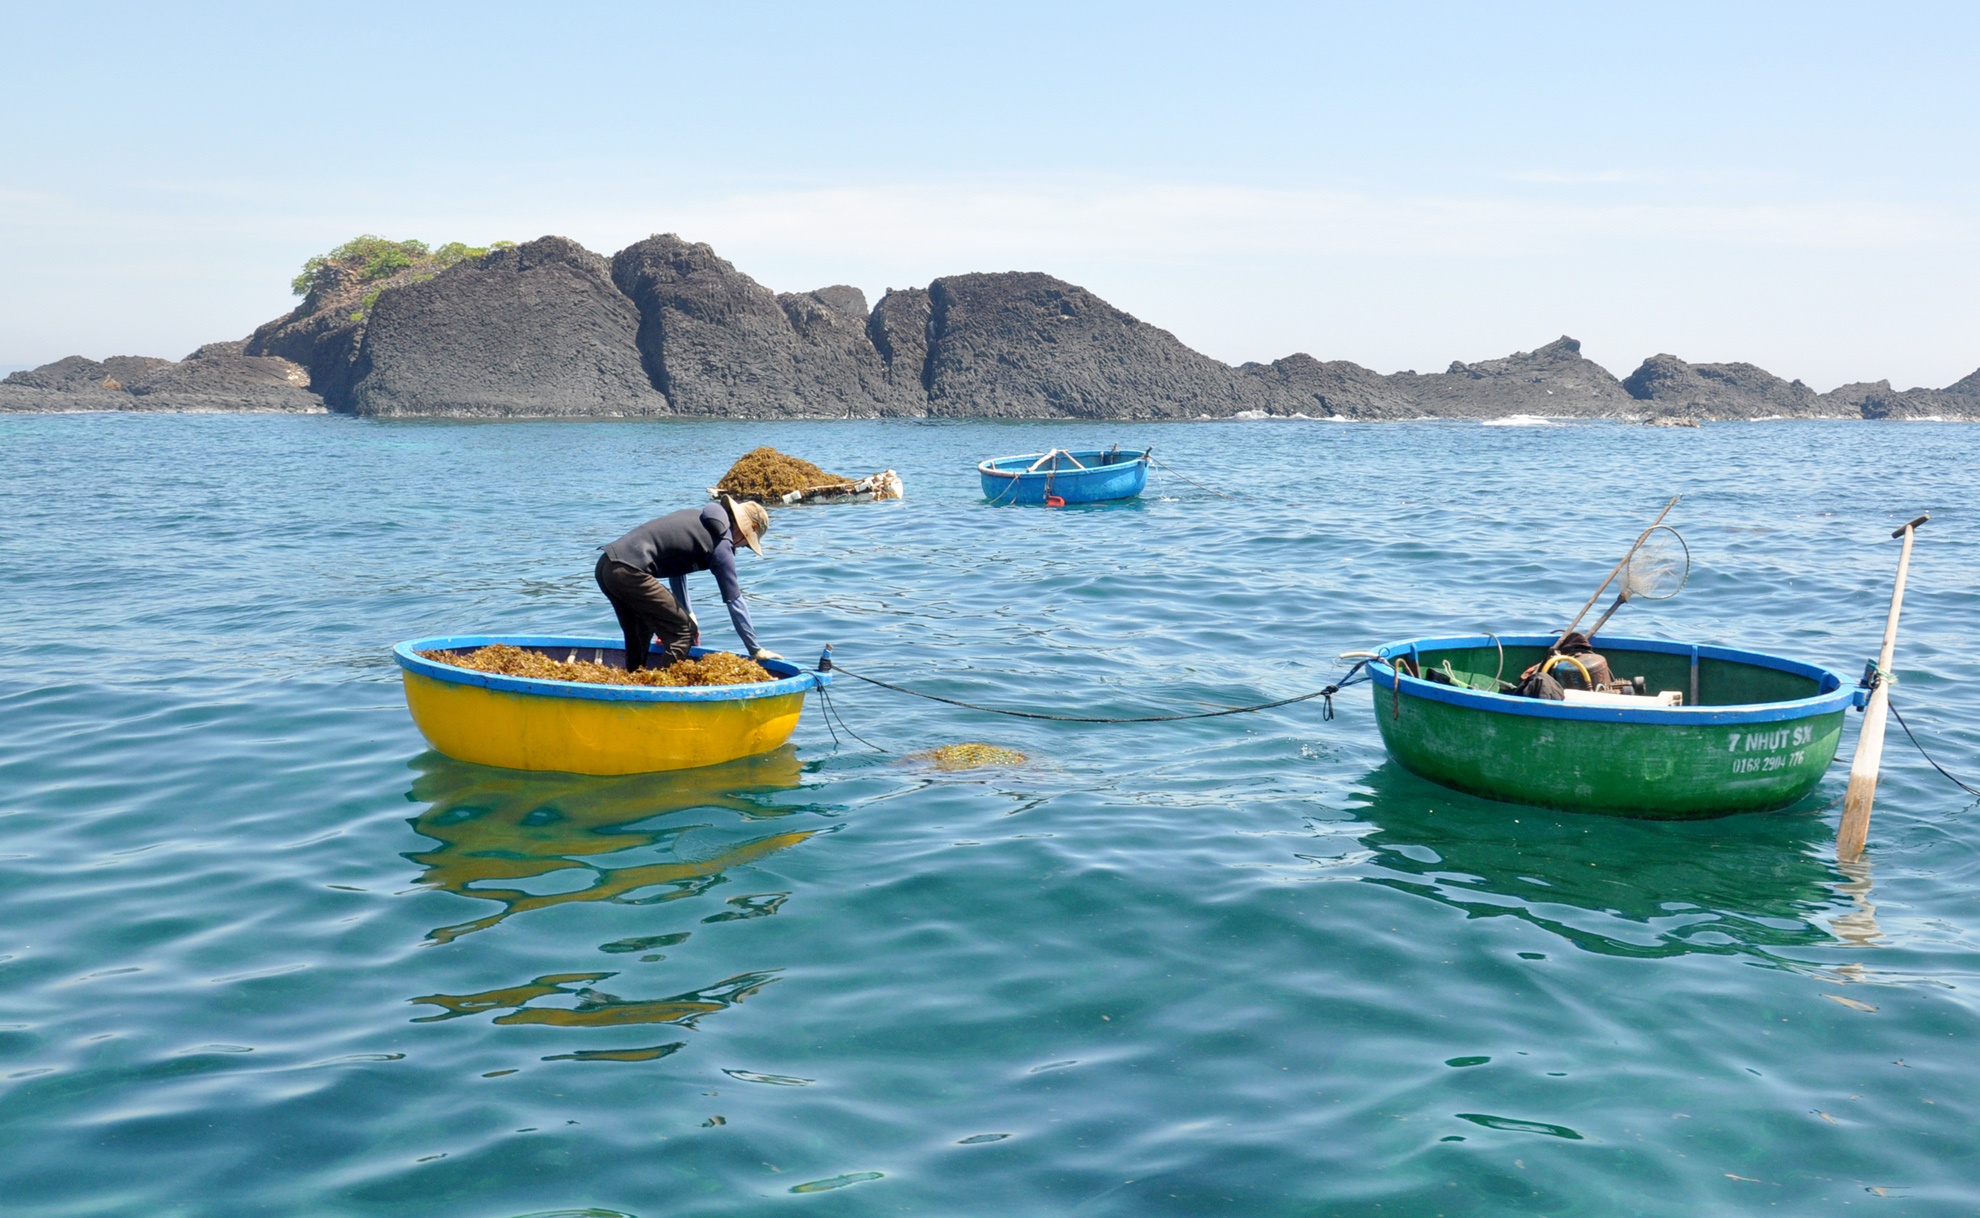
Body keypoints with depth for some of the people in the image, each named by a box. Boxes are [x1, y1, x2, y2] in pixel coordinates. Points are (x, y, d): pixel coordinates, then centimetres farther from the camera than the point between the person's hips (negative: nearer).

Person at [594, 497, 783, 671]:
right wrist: (755, 650, 5)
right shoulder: (721, 545, -4)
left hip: (606, 564, 10)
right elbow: (735, 601, -2)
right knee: (683, 632, -3)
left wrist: (687, 613, 32)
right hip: (629, 572, -10)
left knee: (638, 635, 26)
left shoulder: (696, 515, 21)